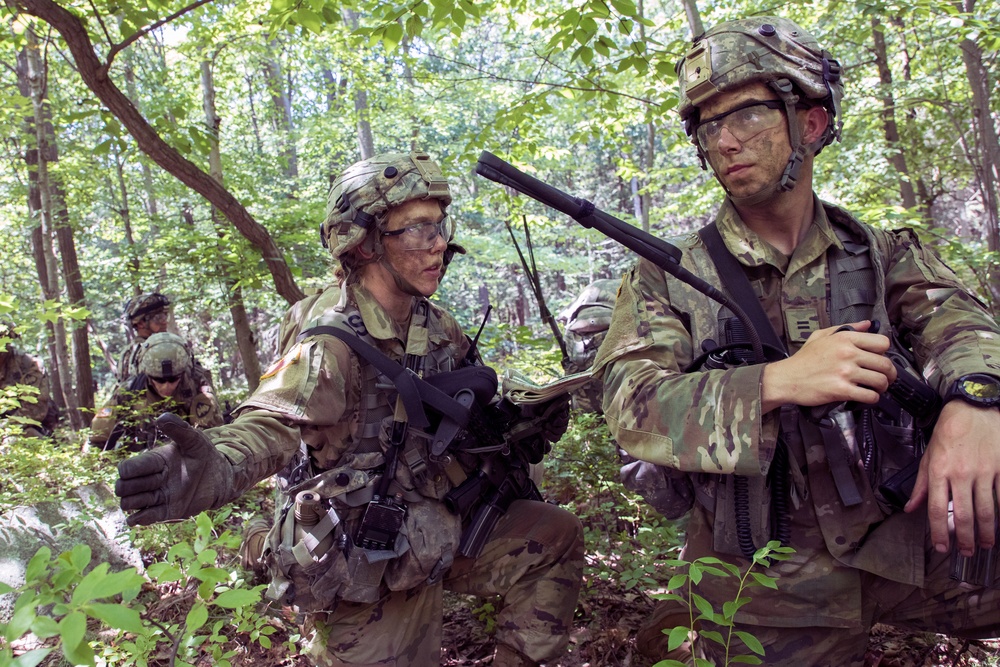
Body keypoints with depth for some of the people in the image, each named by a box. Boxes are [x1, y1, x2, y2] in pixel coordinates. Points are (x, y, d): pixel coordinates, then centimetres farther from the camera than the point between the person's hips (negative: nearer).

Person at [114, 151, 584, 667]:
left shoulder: (437, 327, 1)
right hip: (367, 575, -7)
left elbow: (476, 413, 16)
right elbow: (271, 425, -38)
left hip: (439, 532, 7)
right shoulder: (331, 343, -22)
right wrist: (216, 469, -59)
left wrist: (527, 421, -2)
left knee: (557, 535, 4)